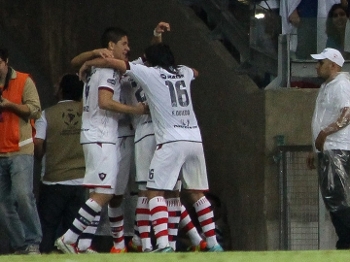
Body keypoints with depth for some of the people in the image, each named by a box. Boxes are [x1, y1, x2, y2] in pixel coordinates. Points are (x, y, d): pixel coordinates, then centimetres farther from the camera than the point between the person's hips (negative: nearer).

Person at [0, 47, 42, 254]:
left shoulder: (24, 81, 2)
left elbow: (35, 111, -4)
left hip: (20, 150, -4)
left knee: (23, 195, -18)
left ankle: (33, 243, -9)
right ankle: (20, 246, 9)